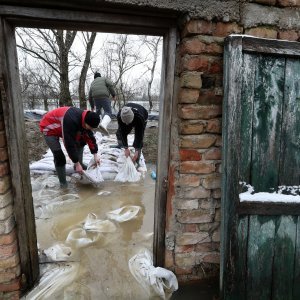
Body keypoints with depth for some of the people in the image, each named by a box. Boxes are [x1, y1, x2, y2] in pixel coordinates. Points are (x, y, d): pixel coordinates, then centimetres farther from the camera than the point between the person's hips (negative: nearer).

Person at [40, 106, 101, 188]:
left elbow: (90, 137, -4)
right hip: (49, 128, -8)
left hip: (61, 126, 8)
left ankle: (79, 164, 21)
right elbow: (69, 144, -36)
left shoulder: (85, 118, -15)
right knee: (59, 156, -17)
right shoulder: (70, 121, -41)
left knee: (81, 141, 7)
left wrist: (95, 155, -7)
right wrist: (77, 164, -29)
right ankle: (63, 183, -2)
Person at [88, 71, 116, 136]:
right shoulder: (104, 79, 21)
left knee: (98, 112, 29)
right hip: (104, 97, -4)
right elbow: (110, 85, -2)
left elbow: (90, 97, 30)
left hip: (96, 98, 5)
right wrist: (113, 95, 1)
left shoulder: (92, 83, 32)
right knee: (108, 113, -12)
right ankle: (103, 125, -39)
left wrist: (92, 106, 40)